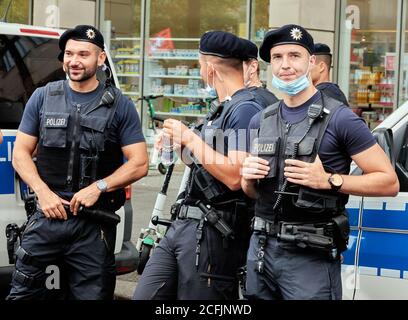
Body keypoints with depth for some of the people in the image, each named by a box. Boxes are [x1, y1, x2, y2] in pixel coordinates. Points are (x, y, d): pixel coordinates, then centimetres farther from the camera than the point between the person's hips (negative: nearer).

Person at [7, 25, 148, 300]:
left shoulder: (120, 105, 4)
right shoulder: (43, 97, 9)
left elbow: (139, 164, 1)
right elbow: (21, 153, 9)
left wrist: (98, 187, -12)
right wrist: (43, 192, -7)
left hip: (95, 224, -1)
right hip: (48, 215, 1)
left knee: (91, 295, 5)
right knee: (22, 293, 0)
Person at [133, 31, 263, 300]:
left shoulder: (246, 110, -13)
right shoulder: (222, 110, 19)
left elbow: (235, 177, -23)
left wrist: (190, 138, -14)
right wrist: (181, 144, 15)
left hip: (212, 234, -9)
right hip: (183, 225, 10)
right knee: (143, 297, 8)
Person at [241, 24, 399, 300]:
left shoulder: (339, 119, -9)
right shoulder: (260, 121, 10)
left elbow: (390, 182, -10)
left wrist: (329, 180, -20)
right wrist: (248, 178, -2)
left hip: (311, 256, -6)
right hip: (260, 247, 6)